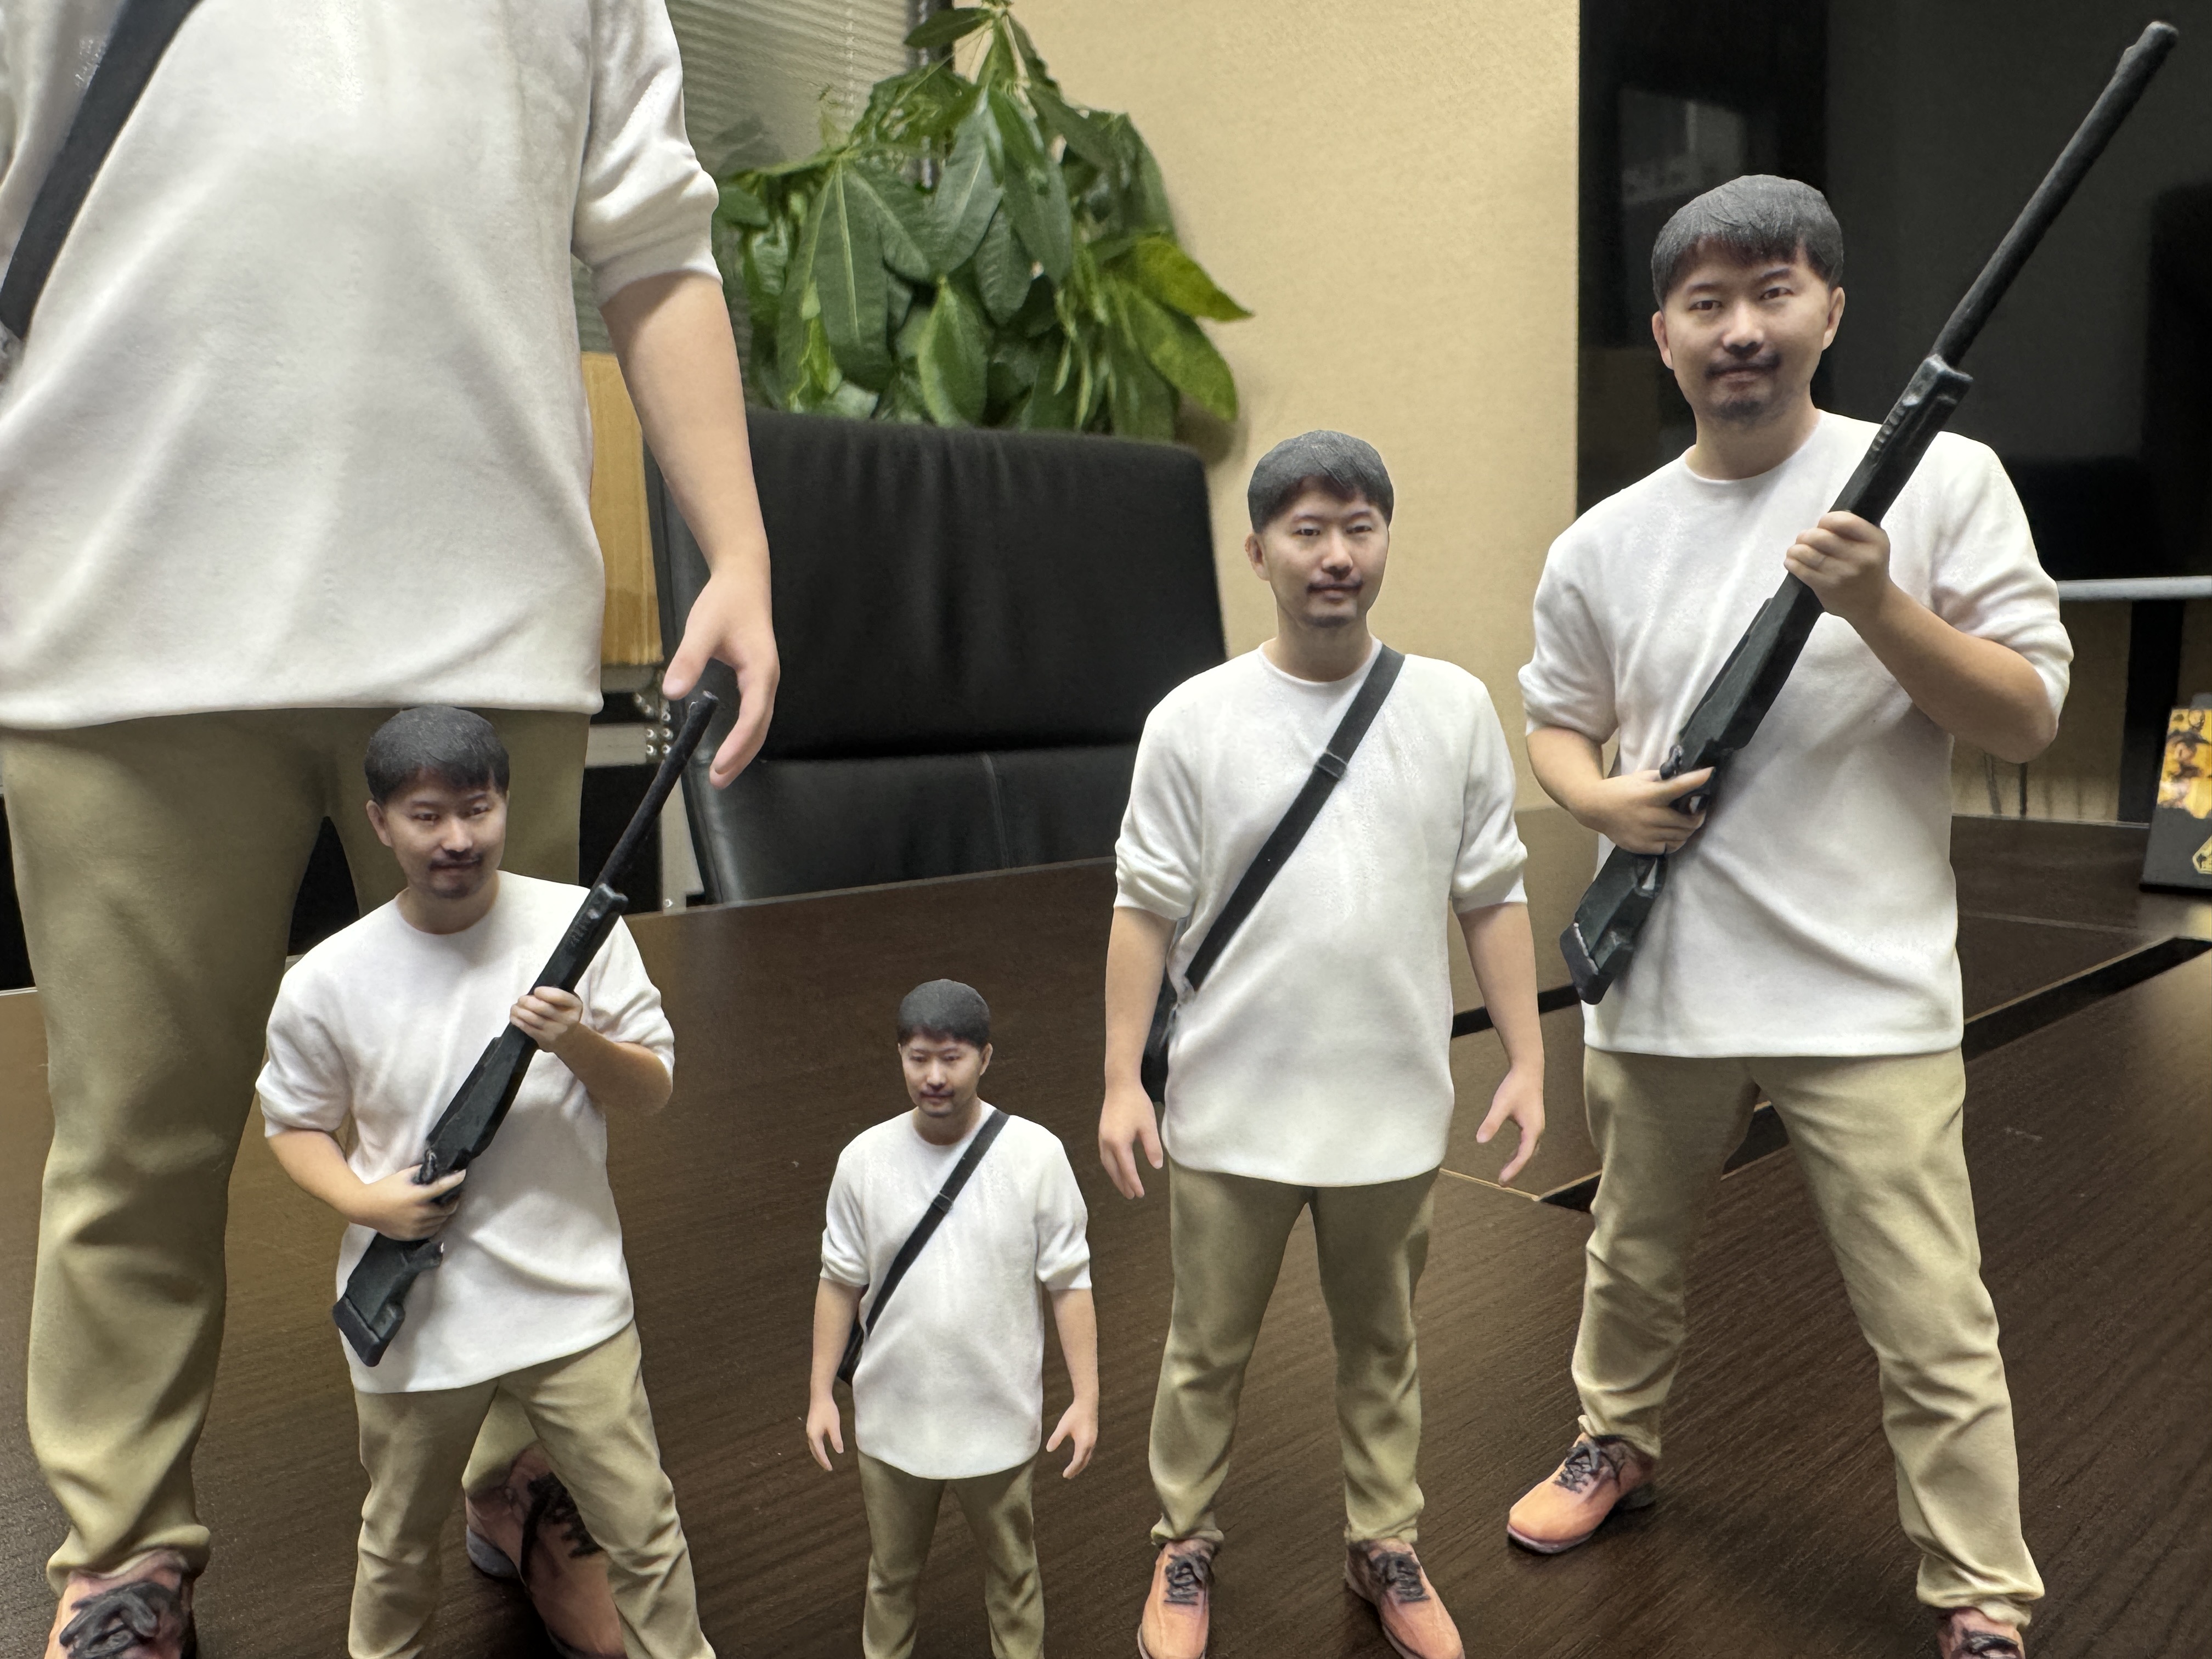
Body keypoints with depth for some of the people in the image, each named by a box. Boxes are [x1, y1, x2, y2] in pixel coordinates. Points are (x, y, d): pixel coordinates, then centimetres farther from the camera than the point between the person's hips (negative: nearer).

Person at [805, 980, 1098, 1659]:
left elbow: (1069, 1283, -9)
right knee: (891, 1572, 22)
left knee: (1012, 1570, 20)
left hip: (998, 1417, -1)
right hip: (893, 1416, 2)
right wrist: (820, 1393, 2)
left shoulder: (1036, 1154, -15)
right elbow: (839, 1281, 1)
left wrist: (1085, 1399, -9)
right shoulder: (865, 1159, -10)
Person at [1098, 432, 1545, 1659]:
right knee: (1208, 1349, 16)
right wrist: (1121, 1080, -5)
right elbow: (1147, 910, -4)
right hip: (1232, 1109, -1)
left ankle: (1384, 1545, 41)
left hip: (1393, 1109, 2)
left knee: (1381, 1344, 20)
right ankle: (1184, 1546, 38)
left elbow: (1491, 897, 3)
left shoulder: (1454, 708, -2)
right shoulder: (1195, 720, -7)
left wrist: (1526, 1059, 2)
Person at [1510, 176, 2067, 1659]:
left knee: (1937, 1333, 3)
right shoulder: (1605, 544, 3)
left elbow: (2029, 720, -6)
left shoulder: (1940, 481, -4)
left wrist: (1878, 605, -21)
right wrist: (1601, 799, -7)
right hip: (1657, 990, 3)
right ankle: (1619, 1444, 48)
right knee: (1633, 1260, 21)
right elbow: (1557, 721, 15)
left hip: (1867, 997, -3)